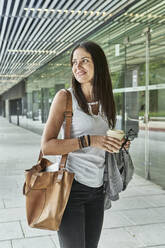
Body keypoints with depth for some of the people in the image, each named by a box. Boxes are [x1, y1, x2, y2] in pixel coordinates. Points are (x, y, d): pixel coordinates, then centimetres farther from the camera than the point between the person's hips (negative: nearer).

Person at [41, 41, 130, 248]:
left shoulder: (104, 101, 10)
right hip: (71, 186, -6)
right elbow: (47, 146, -15)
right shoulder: (65, 97, -8)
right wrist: (89, 141, -22)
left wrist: (117, 144, 3)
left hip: (96, 190, 6)